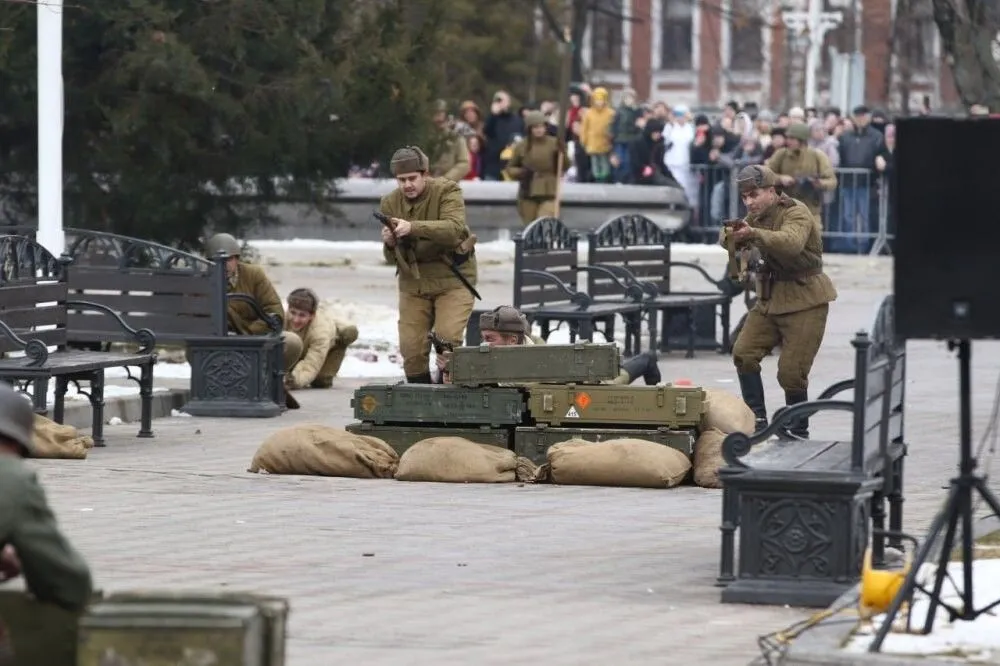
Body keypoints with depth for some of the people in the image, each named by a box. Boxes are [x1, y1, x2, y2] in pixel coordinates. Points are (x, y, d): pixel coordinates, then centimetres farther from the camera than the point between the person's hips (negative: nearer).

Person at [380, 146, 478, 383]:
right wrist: (389, 244, -21)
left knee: (448, 339, -17)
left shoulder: (447, 192, -11)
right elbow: (392, 258, 4)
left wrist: (412, 228, -42)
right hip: (412, 282, 4)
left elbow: (454, 229, -31)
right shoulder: (390, 203, 1)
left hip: (452, 278, -4)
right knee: (411, 347, -2)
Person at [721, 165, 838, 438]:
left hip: (804, 301, -8)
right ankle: (757, 420, 2)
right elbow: (727, 241, 9)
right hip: (769, 300, 8)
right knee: (744, 353, -4)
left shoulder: (796, 213, -16)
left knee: (791, 372, -10)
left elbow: (791, 243, -36)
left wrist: (753, 234, -52)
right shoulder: (756, 216, 11)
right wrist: (731, 237, -17)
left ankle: (798, 433, 5)